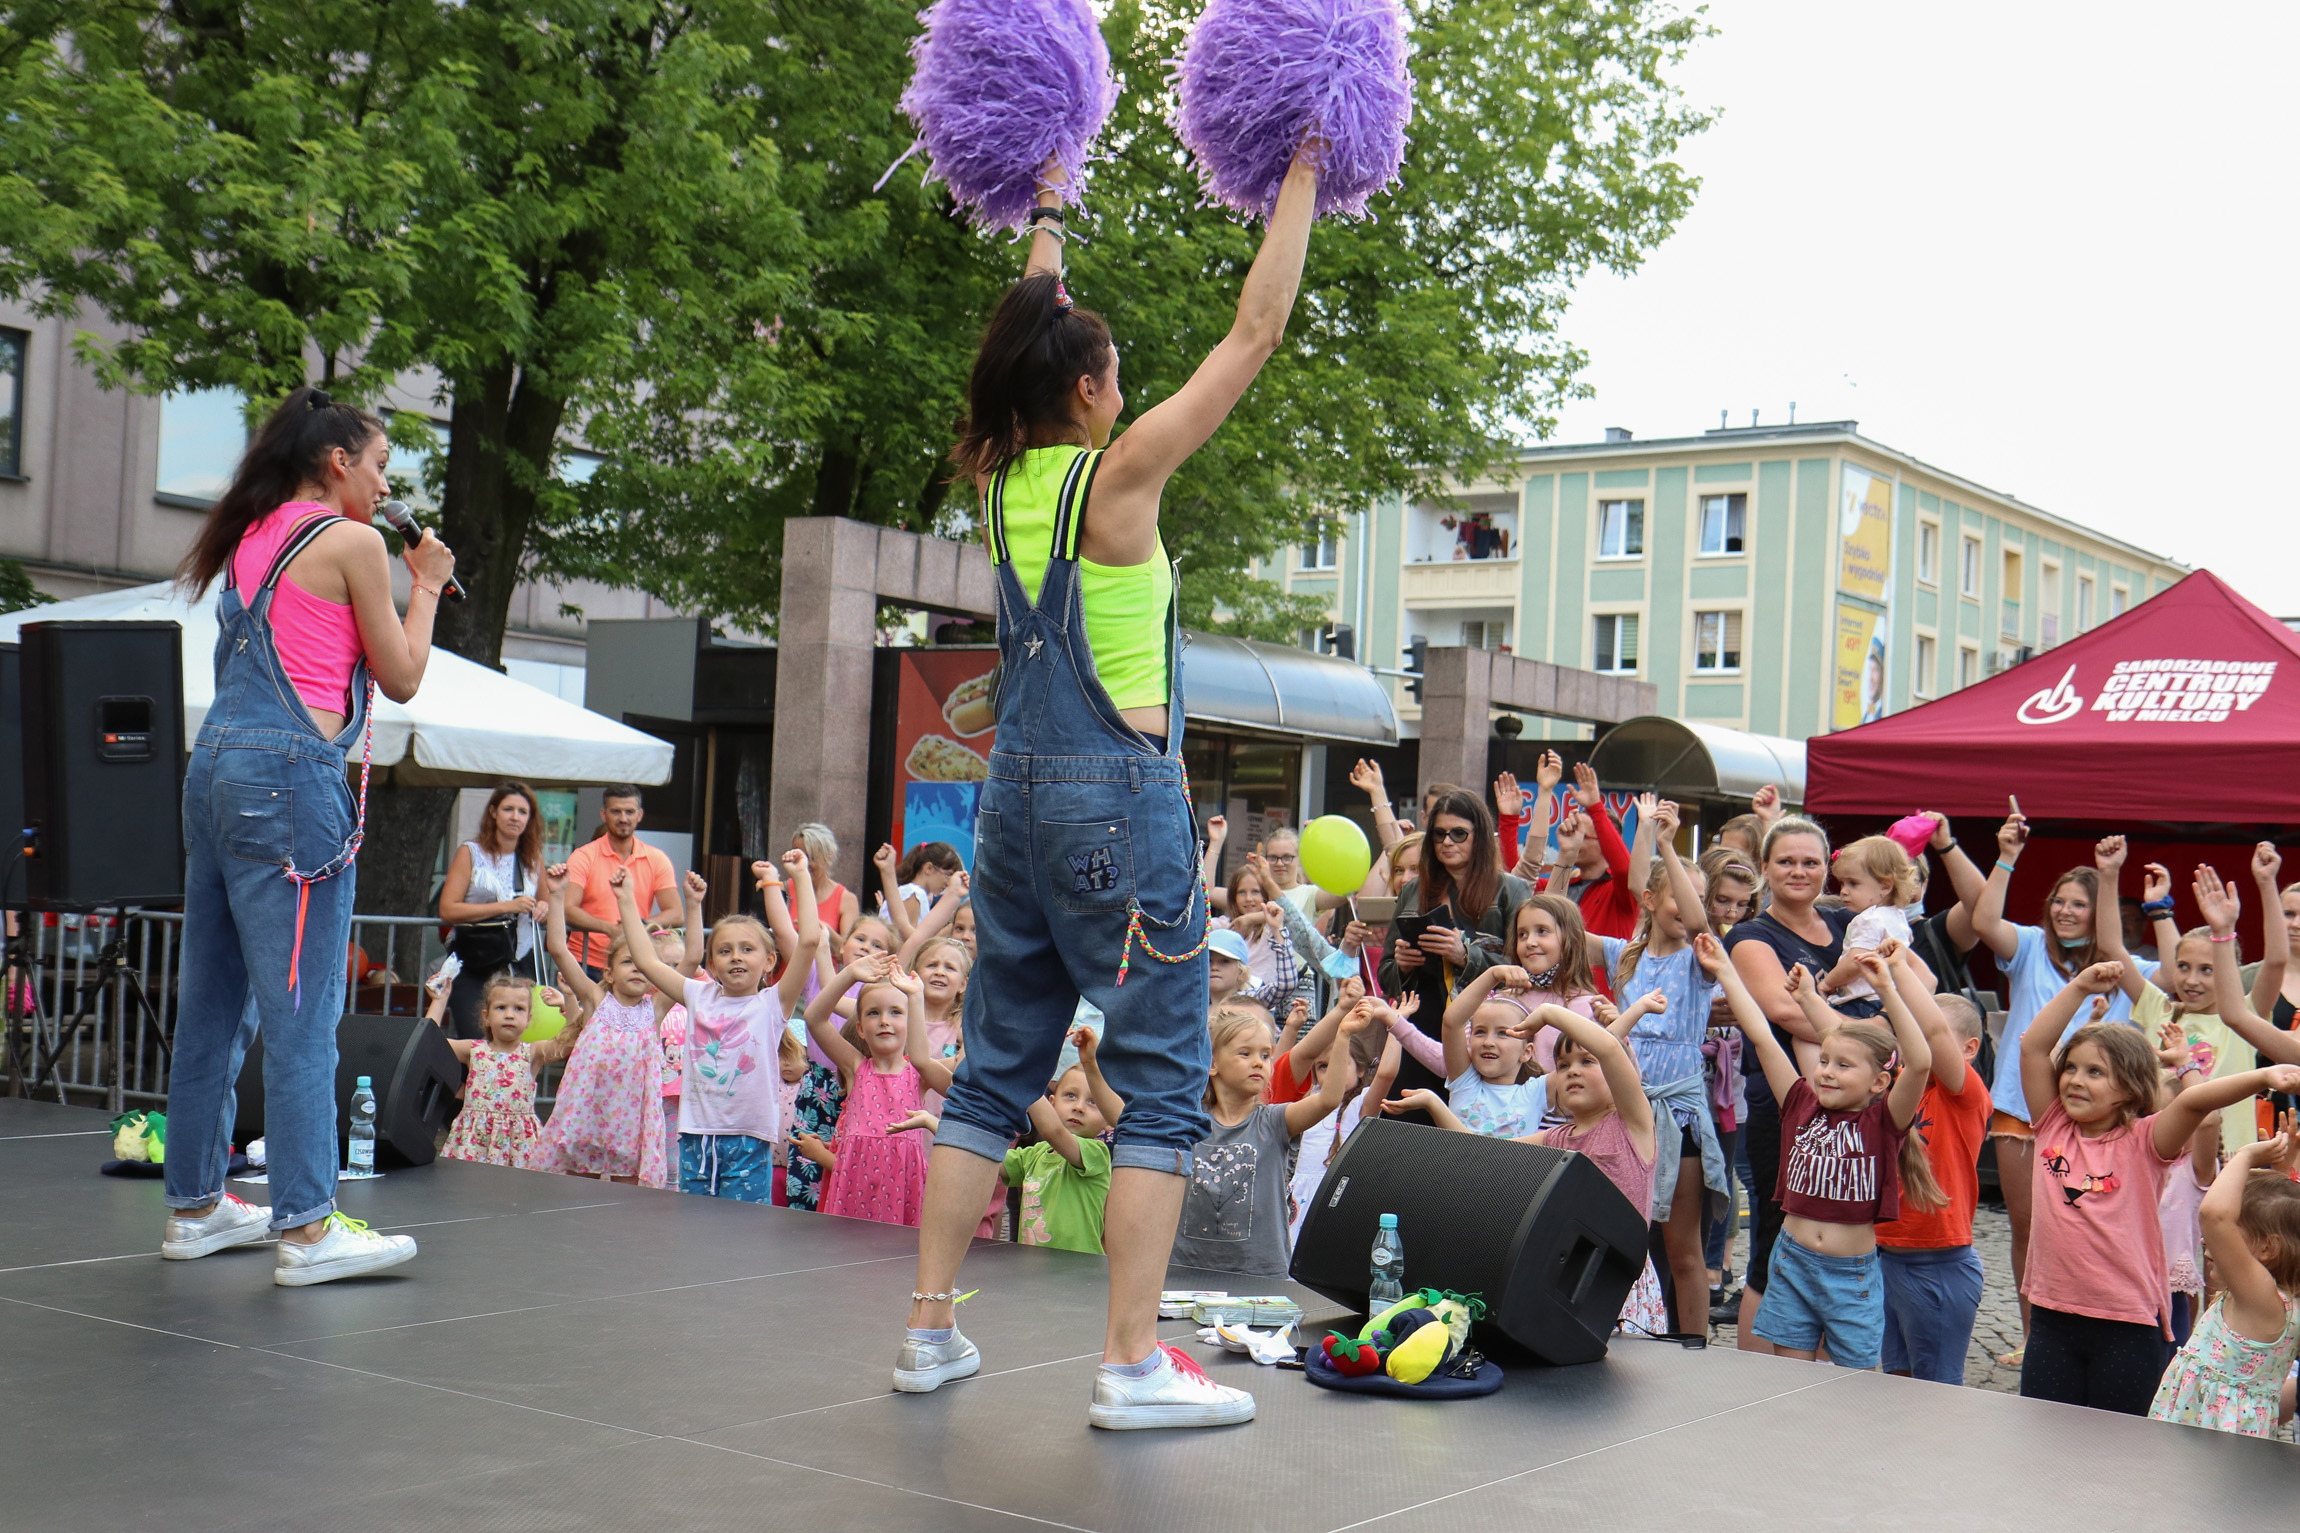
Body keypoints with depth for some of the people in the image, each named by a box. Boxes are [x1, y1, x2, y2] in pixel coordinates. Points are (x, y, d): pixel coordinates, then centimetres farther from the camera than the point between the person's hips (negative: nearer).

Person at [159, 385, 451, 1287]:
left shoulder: (252, 537, 18)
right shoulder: (350, 541, -4)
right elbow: (401, 678, 1)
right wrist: (425, 586, 14)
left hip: (216, 765, 8)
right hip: (291, 774, -8)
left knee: (214, 1003, 12)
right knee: (302, 1008, -7)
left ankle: (196, 1205, 19)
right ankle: (306, 1228, -6)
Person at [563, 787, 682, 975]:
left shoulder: (657, 859, 8)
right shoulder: (583, 857, 2)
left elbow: (676, 915, 3)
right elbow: (567, 910, -10)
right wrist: (610, 929, -25)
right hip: (588, 965, -2)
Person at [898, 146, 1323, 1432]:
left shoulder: (1004, 475, 6)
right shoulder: (1116, 476, -10)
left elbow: (1033, 333, 25)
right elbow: (1256, 333, -7)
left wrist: (1047, 217, 36)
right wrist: (1301, 180, 1)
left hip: (1020, 796, 7)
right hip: (1120, 797, -7)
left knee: (998, 1067, 13)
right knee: (1164, 1074, -2)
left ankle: (933, 1329, 16)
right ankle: (1135, 1363, -4)